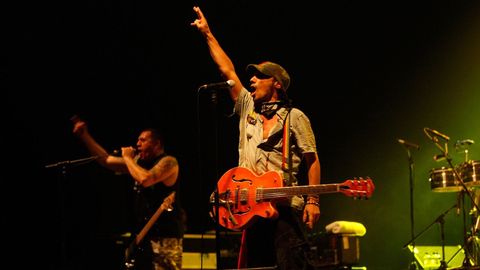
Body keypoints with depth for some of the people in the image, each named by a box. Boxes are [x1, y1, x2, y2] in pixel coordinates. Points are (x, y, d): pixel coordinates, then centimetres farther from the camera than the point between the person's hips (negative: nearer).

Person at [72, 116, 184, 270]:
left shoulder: (168, 162, -11)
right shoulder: (139, 161, 13)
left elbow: (145, 179, -28)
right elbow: (106, 160, 17)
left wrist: (128, 158, -13)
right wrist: (84, 135, 11)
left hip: (165, 236, -9)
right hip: (143, 234, 9)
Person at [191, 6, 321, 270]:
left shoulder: (294, 117, 2)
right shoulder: (248, 108, 17)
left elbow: (312, 160, 0)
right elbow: (227, 70, 18)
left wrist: (313, 200, -10)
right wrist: (207, 33, 19)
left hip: (285, 208, -6)